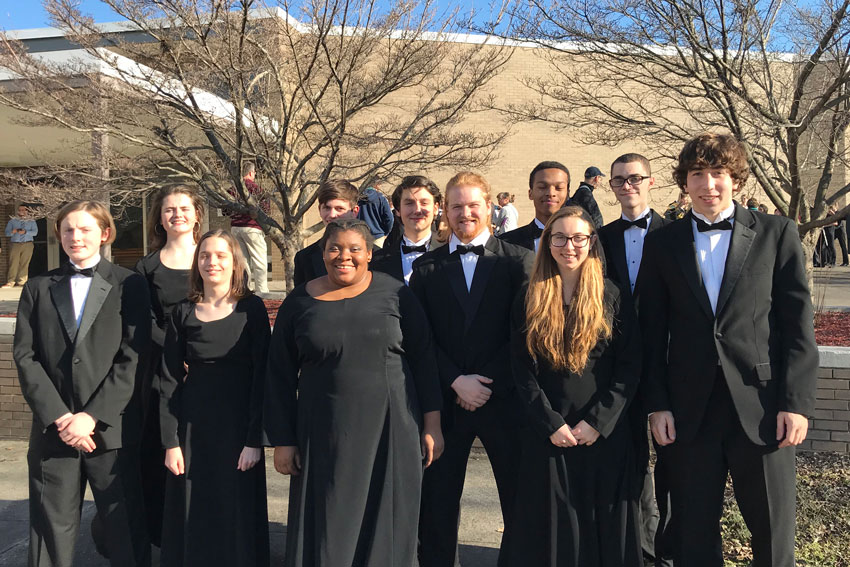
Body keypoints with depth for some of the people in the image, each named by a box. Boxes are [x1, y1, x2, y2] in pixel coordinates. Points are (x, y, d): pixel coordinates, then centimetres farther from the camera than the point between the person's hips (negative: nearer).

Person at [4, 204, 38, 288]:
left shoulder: (32, 222, 13)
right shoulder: (12, 221, 15)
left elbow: (35, 232, -1)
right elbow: (7, 233, 10)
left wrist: (25, 232, -18)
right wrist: (12, 232, -13)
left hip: (27, 244, 0)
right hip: (15, 244, 0)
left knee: (24, 264, -4)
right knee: (13, 263, -9)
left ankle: (21, 282, -1)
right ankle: (10, 282, -12)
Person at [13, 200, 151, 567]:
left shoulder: (128, 285, 2)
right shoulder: (38, 288, 11)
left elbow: (132, 359, -5)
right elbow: (25, 357, 3)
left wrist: (92, 416, -11)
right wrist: (59, 417, -8)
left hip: (111, 429, -2)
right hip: (53, 430, 2)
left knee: (125, 529, 4)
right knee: (52, 529, 9)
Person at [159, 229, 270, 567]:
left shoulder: (251, 308, -3)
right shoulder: (183, 314, 4)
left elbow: (261, 375, -7)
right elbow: (169, 381, 3)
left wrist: (254, 439, -11)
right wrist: (170, 442, -3)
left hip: (238, 426, -2)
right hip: (193, 428, 2)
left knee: (238, 517, 7)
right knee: (194, 519, 9)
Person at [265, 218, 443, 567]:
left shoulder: (394, 294, -1)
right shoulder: (299, 303, 2)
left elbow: (424, 361, 1)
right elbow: (280, 377, 5)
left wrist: (431, 426, -1)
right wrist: (283, 440, 2)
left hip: (392, 431, 0)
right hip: (325, 437, 1)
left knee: (387, 527, 8)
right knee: (326, 529, 9)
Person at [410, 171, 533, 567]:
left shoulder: (518, 261, 2)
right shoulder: (426, 268, 7)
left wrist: (488, 383, -10)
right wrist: (456, 381, -10)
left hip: (503, 399, -1)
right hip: (445, 401, 1)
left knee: (520, 500, 8)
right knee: (437, 501, 9)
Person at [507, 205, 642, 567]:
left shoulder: (612, 297, 1)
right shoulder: (529, 301, 3)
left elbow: (629, 367, -3)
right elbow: (522, 371, 0)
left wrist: (597, 422, -11)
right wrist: (551, 423, -10)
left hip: (603, 434, 0)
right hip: (547, 434, 1)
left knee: (603, 523, 10)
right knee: (552, 526, 9)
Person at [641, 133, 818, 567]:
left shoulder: (777, 233, 3)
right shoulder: (662, 243, 6)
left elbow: (798, 324, 0)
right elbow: (653, 331, 6)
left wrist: (797, 401, -6)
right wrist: (656, 403, 1)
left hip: (762, 407, -1)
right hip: (690, 412, 1)